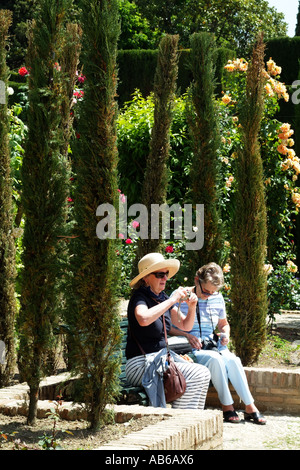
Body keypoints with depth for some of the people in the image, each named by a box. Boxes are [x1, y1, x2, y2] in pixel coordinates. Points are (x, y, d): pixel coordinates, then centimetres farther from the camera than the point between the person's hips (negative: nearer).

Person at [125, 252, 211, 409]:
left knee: (204, 373, -10)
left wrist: (191, 307, -1)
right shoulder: (139, 297, -12)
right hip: (141, 363, -8)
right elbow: (144, 319, -37)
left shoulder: (162, 298, 12)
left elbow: (186, 325, 19)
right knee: (196, 375, -21)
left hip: (161, 357, 8)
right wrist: (172, 300, -28)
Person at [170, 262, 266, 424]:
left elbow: (223, 324, 28)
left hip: (214, 346, 5)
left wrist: (225, 334, 5)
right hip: (191, 350, -5)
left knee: (233, 360, -27)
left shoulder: (217, 298, 12)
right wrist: (187, 336, -18)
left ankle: (250, 407, -26)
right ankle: (227, 407, -26)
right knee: (215, 359, -34)